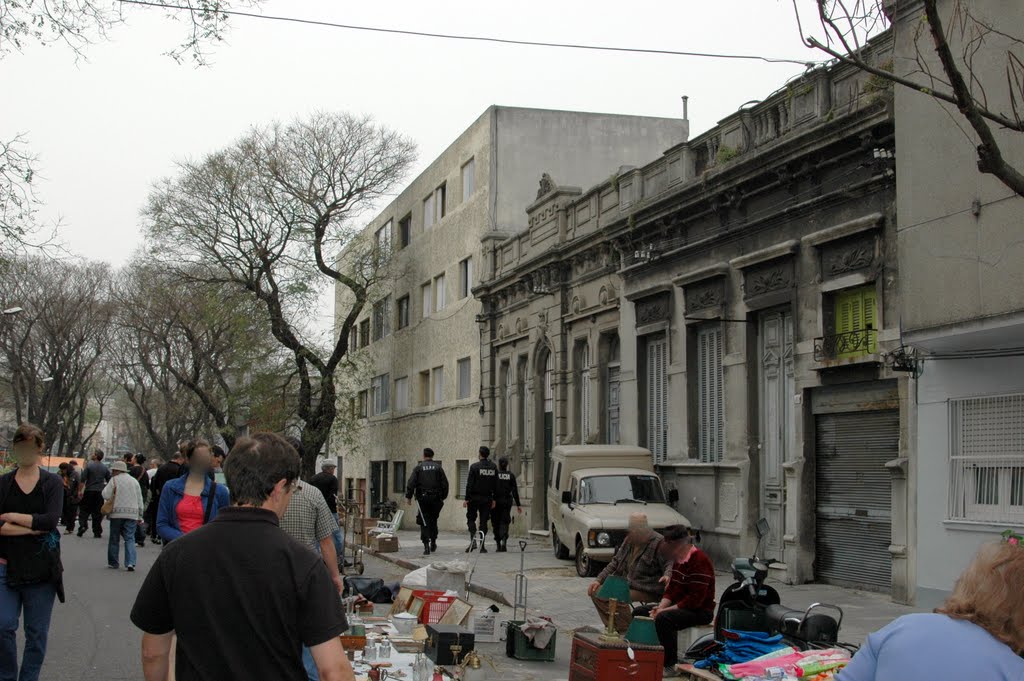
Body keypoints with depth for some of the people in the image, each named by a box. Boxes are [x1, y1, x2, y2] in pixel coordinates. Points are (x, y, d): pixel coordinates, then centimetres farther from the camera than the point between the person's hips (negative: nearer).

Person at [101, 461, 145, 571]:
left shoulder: (114, 480, -1)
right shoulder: (134, 481, 12)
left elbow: (106, 496, -7)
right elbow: (140, 500, 13)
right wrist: (140, 516, 18)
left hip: (117, 513, -2)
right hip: (132, 514, 3)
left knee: (114, 539, 10)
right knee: (130, 539, 0)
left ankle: (113, 563, 18)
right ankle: (130, 562, -16)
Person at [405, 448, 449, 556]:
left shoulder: (418, 467, 0)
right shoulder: (438, 467, 5)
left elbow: (411, 483, -6)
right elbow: (445, 483, 3)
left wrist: (408, 496, -3)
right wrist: (443, 496, 11)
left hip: (423, 498, -2)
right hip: (436, 498, 2)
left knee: (424, 523, 1)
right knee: (433, 520, 18)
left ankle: (426, 546, -8)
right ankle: (433, 543, 21)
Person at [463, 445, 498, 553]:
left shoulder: (474, 467, -9)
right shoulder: (493, 467, 3)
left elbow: (469, 484, -11)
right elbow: (495, 485, 6)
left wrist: (467, 499, -7)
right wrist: (493, 499, 12)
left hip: (474, 497, -3)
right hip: (487, 498, 3)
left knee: (471, 518, 9)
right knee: (484, 521, 8)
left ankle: (473, 540, -10)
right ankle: (482, 546, 6)